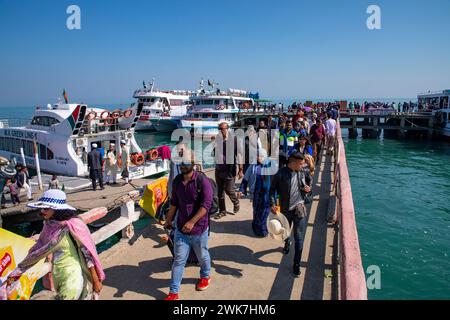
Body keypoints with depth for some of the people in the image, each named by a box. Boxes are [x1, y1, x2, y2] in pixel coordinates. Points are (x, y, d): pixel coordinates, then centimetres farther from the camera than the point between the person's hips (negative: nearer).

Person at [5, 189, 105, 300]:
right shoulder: (50, 225, -1)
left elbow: (87, 253, -18)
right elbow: (38, 249, 8)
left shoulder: (72, 226, -21)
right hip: (57, 276, 7)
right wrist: (16, 272, 10)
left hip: (73, 275, -7)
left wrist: (96, 280, -15)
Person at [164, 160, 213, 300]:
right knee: (178, 260, 8)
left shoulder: (202, 181, -18)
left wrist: (192, 222, -28)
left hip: (199, 228, -4)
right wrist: (169, 219, 16)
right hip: (181, 228, 4)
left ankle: (205, 276, 47)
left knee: (202, 256, 19)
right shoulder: (177, 180, 1)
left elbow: (206, 205, -23)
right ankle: (174, 292, 18)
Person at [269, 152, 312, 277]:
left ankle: (296, 264, 13)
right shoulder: (281, 174, -14)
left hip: (299, 209, 1)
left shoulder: (302, 173, -4)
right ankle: (287, 243, 59)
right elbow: (273, 189, -6)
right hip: (285, 209, 0)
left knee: (299, 238, 0)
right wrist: (272, 204, -15)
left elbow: (309, 182, 15)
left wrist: (308, 189, -7)